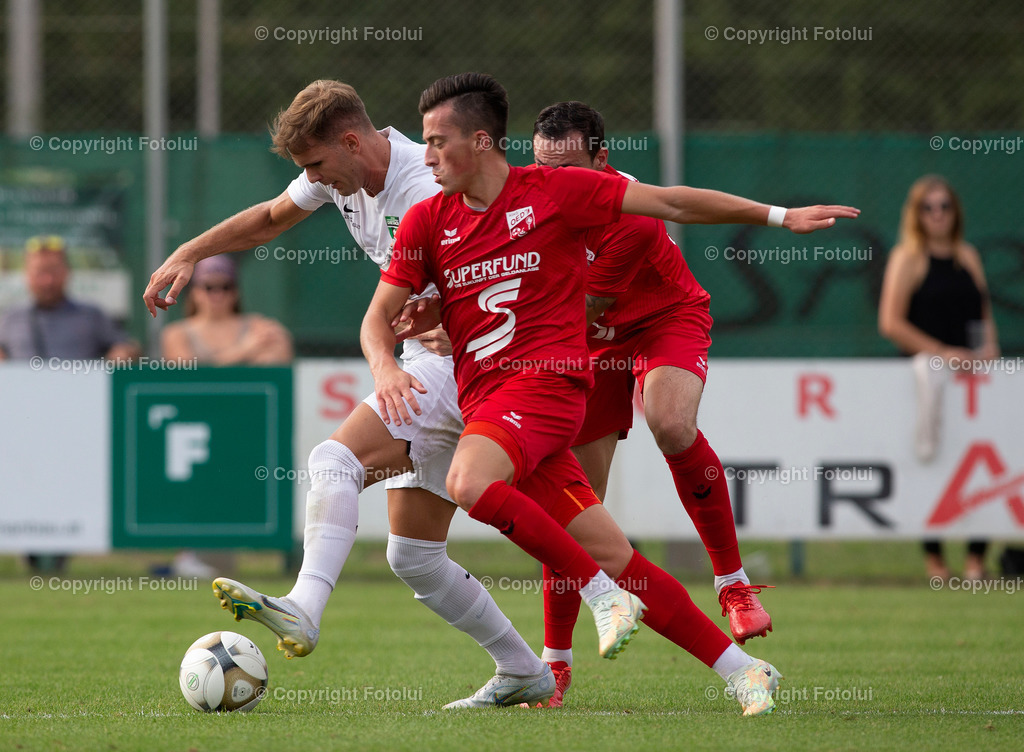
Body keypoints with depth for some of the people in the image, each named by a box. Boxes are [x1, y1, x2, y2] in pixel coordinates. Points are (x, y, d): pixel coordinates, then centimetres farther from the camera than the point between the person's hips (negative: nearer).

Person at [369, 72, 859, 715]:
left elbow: (670, 203, 4)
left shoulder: (556, 191, -1)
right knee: (616, 558, -1)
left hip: (545, 379, -4)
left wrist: (778, 215, 3)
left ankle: (600, 593, -18)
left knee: (469, 483, -32)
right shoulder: (427, 221, 9)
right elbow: (380, 317, 12)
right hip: (483, 396, 4)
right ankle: (741, 670, 5)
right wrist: (385, 367, -12)